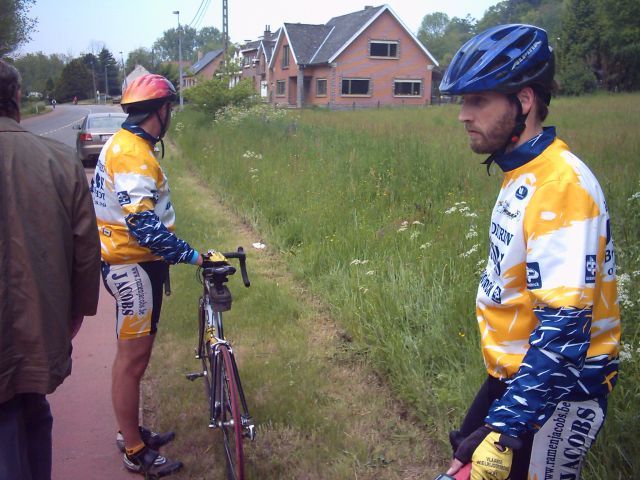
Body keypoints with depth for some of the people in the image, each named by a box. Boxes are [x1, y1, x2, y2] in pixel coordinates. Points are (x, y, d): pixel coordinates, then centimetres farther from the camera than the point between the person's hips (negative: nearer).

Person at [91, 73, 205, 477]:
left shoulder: (123, 144, 12)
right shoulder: (134, 154, -22)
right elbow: (143, 224, -32)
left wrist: (172, 251, 24)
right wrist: (191, 255, -33)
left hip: (127, 261, 11)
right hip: (134, 267, -11)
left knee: (134, 355, 21)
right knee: (133, 359, 2)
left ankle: (131, 431, 38)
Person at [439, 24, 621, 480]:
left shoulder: (561, 187, -26)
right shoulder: (523, 174, 4)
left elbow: (566, 327, -30)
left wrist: (503, 430, -30)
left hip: (555, 388, -8)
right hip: (516, 374, 8)